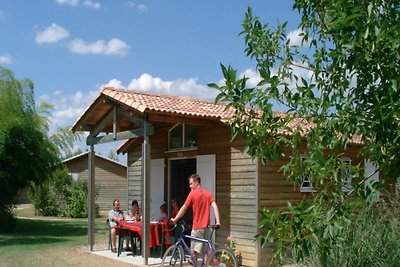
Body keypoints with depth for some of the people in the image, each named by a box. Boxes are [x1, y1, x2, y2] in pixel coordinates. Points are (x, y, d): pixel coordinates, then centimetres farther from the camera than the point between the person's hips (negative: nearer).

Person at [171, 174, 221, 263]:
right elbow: (215, 206, -4)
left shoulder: (192, 193, -5)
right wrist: (218, 222, -9)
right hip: (206, 227, 5)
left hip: (197, 227, -5)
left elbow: (184, 208, -3)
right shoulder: (208, 194, 8)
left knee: (194, 251, 4)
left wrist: (175, 219, 7)